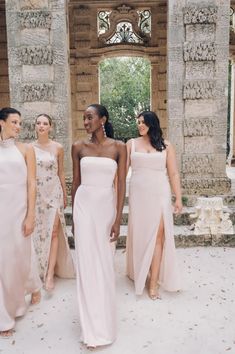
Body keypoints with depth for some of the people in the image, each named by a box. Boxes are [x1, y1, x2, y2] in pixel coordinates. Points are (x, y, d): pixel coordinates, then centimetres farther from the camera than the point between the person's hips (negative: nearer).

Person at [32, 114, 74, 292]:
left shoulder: (58, 147, -1)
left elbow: (61, 173, 6)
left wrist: (65, 195, 9)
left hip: (53, 192, -1)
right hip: (36, 193, 2)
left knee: (53, 231, -7)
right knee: (39, 232, 9)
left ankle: (50, 274, -2)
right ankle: (41, 268, 25)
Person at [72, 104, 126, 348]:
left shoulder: (119, 147, -1)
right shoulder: (78, 147, 3)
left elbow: (121, 184, -4)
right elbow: (75, 183, 8)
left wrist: (118, 219, -8)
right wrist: (74, 216, 9)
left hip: (107, 206, 0)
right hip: (84, 206, 1)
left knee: (105, 262, 10)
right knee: (87, 262, 2)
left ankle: (103, 321, 35)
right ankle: (94, 329, 16)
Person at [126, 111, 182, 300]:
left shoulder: (166, 145, 5)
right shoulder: (132, 143, 6)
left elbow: (173, 174, 4)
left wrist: (178, 198, -1)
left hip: (159, 195, -1)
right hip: (138, 195, 1)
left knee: (158, 236, -3)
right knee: (140, 234, 8)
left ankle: (153, 281, 5)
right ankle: (141, 273, 28)